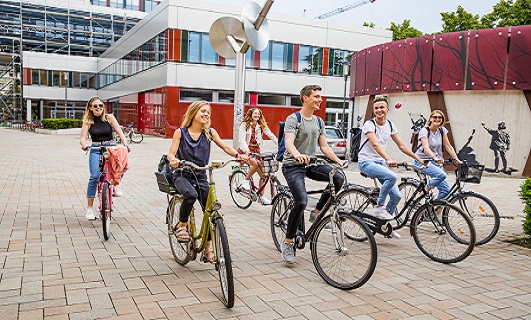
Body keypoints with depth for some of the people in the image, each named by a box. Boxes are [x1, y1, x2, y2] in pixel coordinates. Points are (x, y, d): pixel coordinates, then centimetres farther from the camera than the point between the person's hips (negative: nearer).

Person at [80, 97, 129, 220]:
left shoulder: (109, 117, 4)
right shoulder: (88, 121, 4)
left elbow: (120, 132, -2)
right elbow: (82, 138, -5)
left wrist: (125, 145, -19)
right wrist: (84, 145, -28)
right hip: (96, 150, -1)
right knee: (94, 177, -18)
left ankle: (114, 185, 4)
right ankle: (89, 208, -6)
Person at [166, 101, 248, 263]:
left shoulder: (209, 132, 3)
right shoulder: (181, 132, -2)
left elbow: (224, 146, -8)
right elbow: (171, 154, -8)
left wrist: (238, 155, -27)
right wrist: (174, 160, -32)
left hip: (200, 176, 3)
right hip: (182, 175, -3)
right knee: (191, 195, -35)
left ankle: (208, 248, 9)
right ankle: (182, 225, -7)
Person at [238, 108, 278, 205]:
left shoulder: (261, 126, 6)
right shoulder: (244, 125, -4)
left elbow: (271, 135, -4)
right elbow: (242, 140, -13)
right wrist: (247, 150, -32)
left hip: (256, 150, 4)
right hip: (245, 151, -4)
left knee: (263, 174, -3)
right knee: (256, 164, -34)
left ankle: (262, 196, 9)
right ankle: (246, 180, -9)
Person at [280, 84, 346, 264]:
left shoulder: (318, 121, 14)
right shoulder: (293, 119, -8)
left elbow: (324, 146, 14)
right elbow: (289, 143, -23)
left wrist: (338, 161, 2)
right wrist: (298, 155, -44)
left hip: (310, 164, 6)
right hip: (293, 166, -6)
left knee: (338, 178, -19)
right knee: (301, 202, -24)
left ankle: (318, 212, 1)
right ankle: (288, 242, -5)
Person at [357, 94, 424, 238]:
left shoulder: (390, 125, 5)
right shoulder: (369, 124, -15)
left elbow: (401, 145, 10)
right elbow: (375, 144, -31)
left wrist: (418, 159, 5)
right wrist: (389, 159, -46)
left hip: (380, 162, 7)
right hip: (367, 162, -6)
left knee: (396, 196, -2)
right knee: (392, 177, -32)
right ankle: (378, 207, -12)